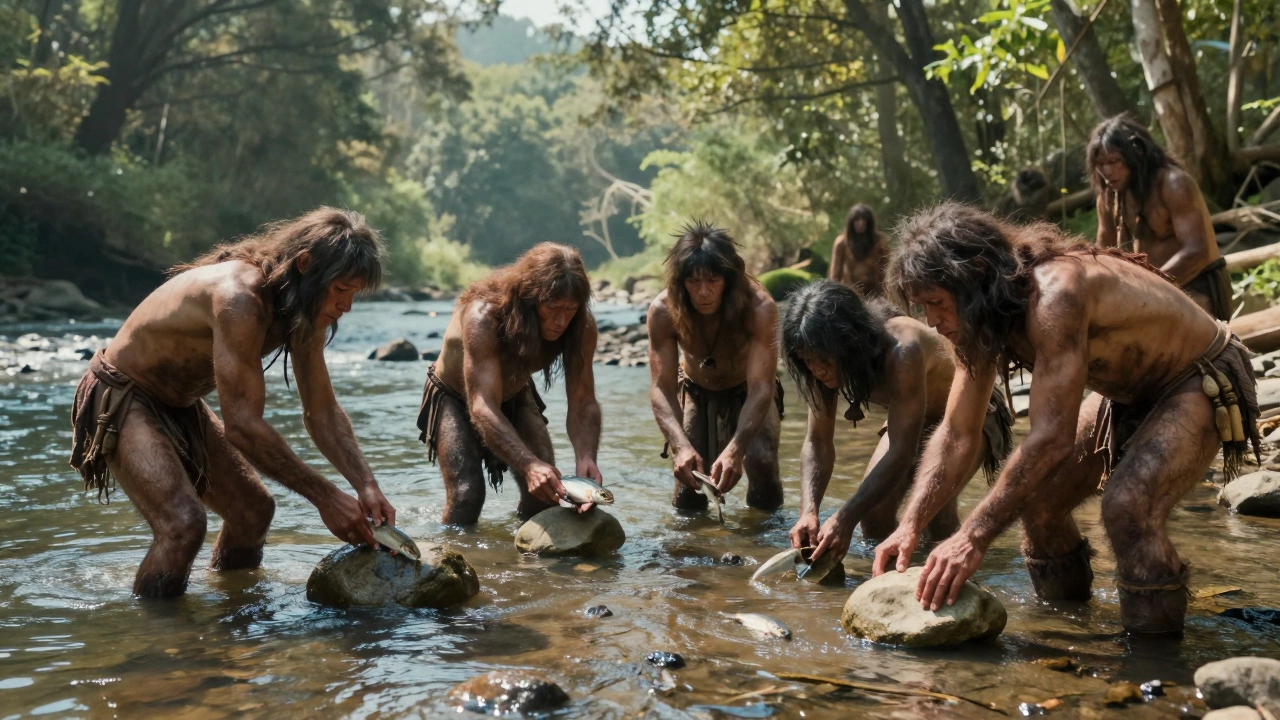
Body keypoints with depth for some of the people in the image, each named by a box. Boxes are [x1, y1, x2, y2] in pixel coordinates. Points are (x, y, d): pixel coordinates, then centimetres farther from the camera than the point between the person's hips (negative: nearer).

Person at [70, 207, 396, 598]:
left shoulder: (306, 313, -7)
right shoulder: (240, 298, -35)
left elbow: (323, 413, -1)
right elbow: (242, 425, -35)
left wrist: (367, 486, -15)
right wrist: (324, 496, -30)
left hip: (180, 404, 9)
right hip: (119, 399, -9)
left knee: (254, 509, 14)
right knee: (183, 523, -27)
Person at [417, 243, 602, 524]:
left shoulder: (582, 327, -26)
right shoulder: (484, 316, -40)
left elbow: (583, 402, -25)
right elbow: (482, 407, -46)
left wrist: (586, 457, -45)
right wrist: (529, 465, -59)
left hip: (515, 396, 4)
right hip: (453, 397, -4)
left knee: (545, 490, -11)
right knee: (466, 495, -20)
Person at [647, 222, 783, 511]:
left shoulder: (759, 308, -36)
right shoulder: (663, 311, -29)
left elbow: (761, 387, -40)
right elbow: (661, 387, -31)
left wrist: (736, 448, -56)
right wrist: (681, 446, -49)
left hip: (748, 392, -1)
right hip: (695, 392, 2)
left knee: (761, 460, -22)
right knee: (687, 467, -13)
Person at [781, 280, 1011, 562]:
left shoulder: (902, 351, -43)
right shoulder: (826, 367, -22)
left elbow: (901, 451, -42)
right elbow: (817, 443, -18)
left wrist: (846, 518, -49)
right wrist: (808, 511, -35)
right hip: (911, 419, 6)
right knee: (871, 503, -9)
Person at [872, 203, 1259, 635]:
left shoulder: (1054, 294, -37)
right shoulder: (984, 322, -9)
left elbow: (1052, 437, -42)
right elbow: (956, 436, -7)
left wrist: (974, 536, -42)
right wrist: (910, 525, -20)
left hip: (1203, 383, -9)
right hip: (1130, 391, 9)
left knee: (1128, 505, -30)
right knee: (1034, 496, 3)